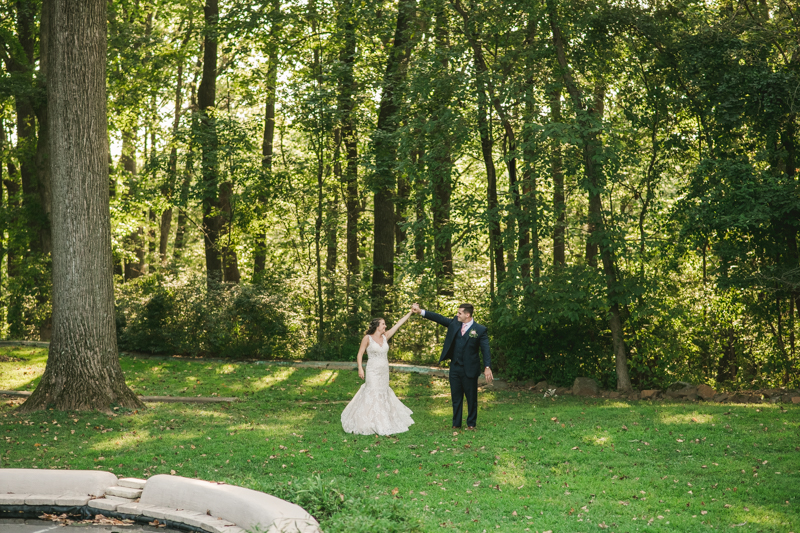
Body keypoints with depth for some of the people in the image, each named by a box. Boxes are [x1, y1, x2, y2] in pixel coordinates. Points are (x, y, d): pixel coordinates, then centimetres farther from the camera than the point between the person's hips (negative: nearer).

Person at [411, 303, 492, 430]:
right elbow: (439, 318, 3)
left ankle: (471, 423, 21)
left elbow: (485, 350, -15)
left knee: (471, 397, 7)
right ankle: (456, 424, 22)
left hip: (469, 370, -5)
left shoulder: (480, 330, -11)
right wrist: (420, 311, -4)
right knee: (456, 397, 12)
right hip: (455, 368, 5)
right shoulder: (454, 323, 3)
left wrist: (487, 367, -25)